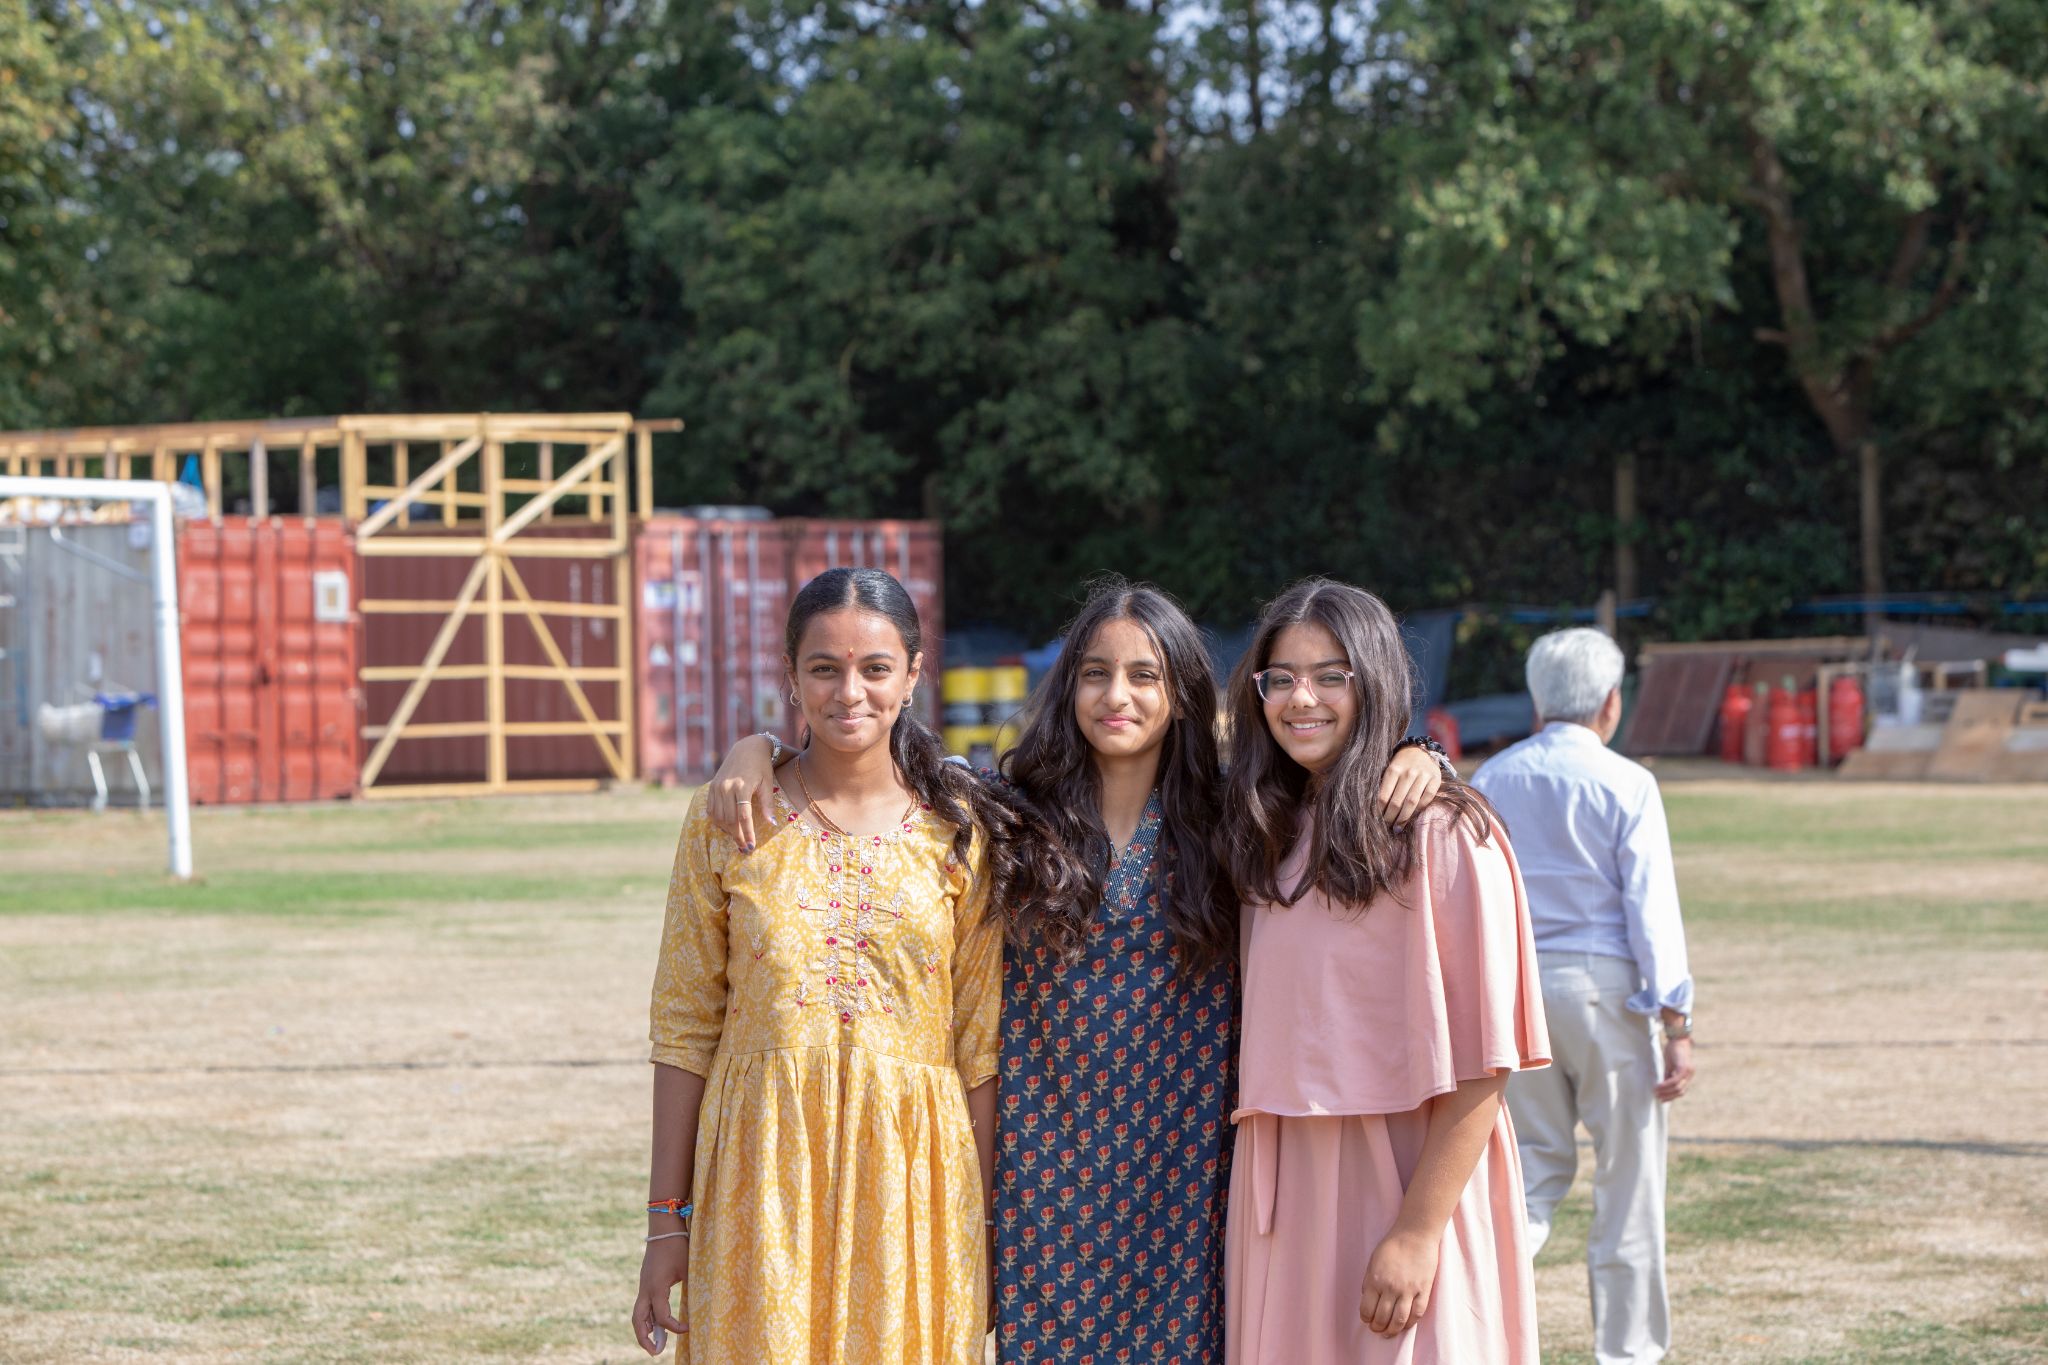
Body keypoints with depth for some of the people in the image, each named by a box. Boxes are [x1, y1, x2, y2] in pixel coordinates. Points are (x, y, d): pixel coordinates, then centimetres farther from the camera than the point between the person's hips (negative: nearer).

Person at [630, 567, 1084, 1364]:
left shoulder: (959, 834, 2)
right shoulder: (730, 821, 1)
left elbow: (979, 1043, 4)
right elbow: (684, 1028, 2)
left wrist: (984, 1225, 2)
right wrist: (666, 1222, 0)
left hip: (911, 1178, 1)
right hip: (762, 1177, 0)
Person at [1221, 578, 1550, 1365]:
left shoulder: (1442, 836, -11)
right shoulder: (1272, 835, 9)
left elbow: (1479, 1065, -14)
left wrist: (1419, 1231, -19)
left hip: (1400, 1182, -6)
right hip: (1281, 1197, 6)